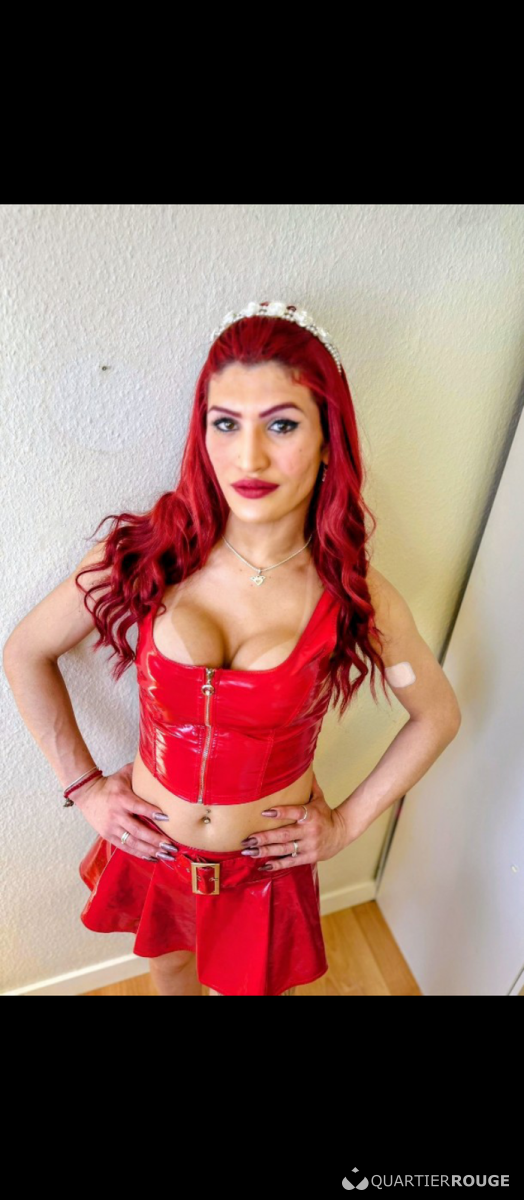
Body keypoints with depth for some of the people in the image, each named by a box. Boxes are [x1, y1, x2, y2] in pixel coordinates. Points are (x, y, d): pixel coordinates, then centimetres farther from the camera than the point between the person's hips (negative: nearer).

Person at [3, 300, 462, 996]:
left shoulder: (355, 597, -19)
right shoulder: (144, 556, -19)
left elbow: (438, 715, -3)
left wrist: (348, 822, -4)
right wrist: (83, 785, -5)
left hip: (268, 860, -1)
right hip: (151, 843, 2)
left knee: (259, 980, 27)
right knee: (169, 964, 30)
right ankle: (176, 978, 65)